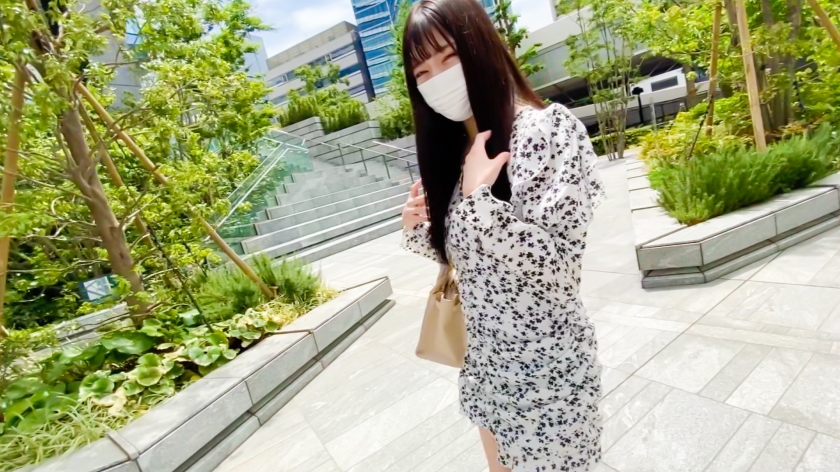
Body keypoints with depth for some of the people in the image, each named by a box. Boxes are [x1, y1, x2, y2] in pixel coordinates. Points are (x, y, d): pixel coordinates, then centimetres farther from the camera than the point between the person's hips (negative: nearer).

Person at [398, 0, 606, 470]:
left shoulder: (549, 128, -18)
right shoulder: (454, 147, 1)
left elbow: (557, 262, -25)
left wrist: (477, 197, -28)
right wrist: (420, 228, -8)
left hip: (546, 356, -6)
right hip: (486, 354, 7)